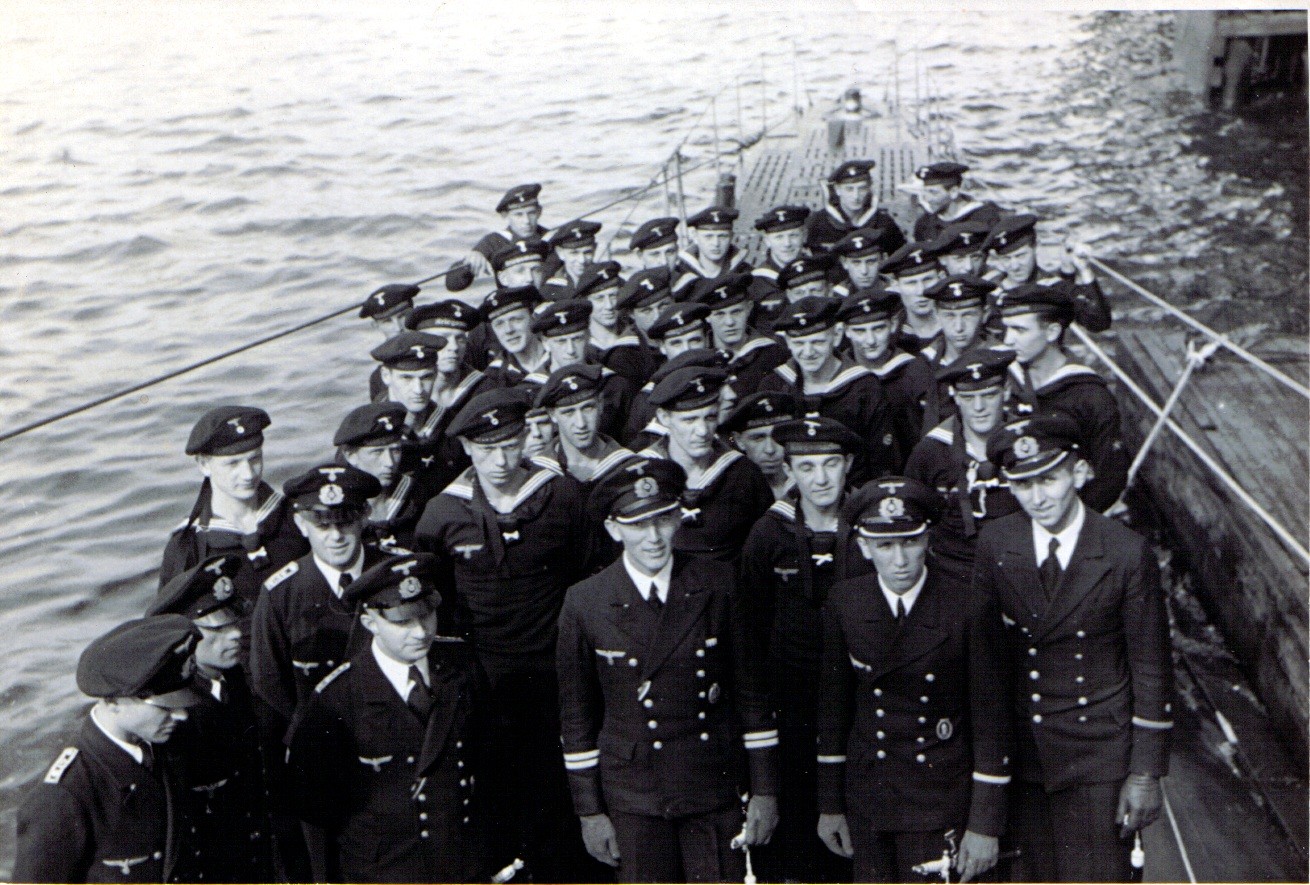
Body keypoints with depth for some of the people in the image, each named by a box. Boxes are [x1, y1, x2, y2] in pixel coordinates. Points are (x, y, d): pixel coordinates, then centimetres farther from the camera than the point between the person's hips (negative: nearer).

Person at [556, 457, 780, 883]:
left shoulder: (718, 585, -2)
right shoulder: (585, 603, -5)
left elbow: (749, 689, 4)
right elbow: (577, 715, 3)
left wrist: (765, 791, 4)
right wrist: (589, 811, 2)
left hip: (715, 790, 1)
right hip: (634, 798, -1)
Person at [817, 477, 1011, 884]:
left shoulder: (970, 608, -11)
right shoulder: (845, 602, -2)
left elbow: (991, 719, -7)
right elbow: (833, 703, 6)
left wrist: (985, 824, -7)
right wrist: (830, 804, 8)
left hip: (942, 804, -3)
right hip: (867, 799, 3)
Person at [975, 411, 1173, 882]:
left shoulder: (1127, 553, -11)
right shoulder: (995, 543, -3)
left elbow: (1152, 671, -6)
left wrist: (1146, 774, -5)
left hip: (1100, 758, -2)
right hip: (1020, 753, 3)